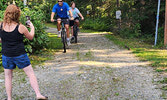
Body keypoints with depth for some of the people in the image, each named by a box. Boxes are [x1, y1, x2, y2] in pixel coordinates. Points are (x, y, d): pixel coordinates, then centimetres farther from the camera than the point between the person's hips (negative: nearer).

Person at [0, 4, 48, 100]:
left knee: (8, 76, 16)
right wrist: (32, 27, 18)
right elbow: (31, 37, 3)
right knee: (31, 74, 7)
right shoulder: (20, 27, -12)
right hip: (20, 54, -3)